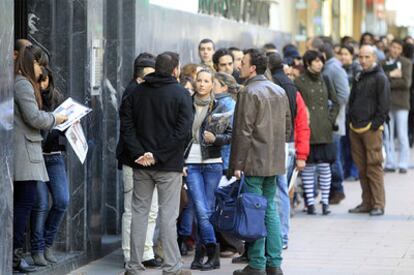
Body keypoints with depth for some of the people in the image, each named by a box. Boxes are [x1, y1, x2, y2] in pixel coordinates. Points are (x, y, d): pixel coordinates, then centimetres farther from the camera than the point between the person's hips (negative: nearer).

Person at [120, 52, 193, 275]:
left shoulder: (137, 92, 7)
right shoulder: (181, 94, -7)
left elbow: (126, 123, -1)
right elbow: (183, 130, -15)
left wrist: (138, 152, -7)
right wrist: (159, 155, -13)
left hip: (141, 164, 4)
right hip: (169, 165, -4)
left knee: (139, 212, 9)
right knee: (168, 215, 0)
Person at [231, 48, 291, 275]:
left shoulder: (249, 93, -13)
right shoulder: (280, 92, 13)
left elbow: (243, 132, -15)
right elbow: (287, 127, 18)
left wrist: (237, 164, -12)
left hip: (254, 162, -8)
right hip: (275, 162, 8)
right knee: (270, 210, 13)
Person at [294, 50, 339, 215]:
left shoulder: (324, 80, 10)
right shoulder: (299, 82, -2)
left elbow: (335, 103, 18)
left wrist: (331, 119, 8)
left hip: (324, 131, 3)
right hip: (307, 131, -3)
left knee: (324, 166, 2)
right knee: (308, 167, 0)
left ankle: (325, 201, 8)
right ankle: (310, 202, 5)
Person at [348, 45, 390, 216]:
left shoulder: (380, 78, -6)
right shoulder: (358, 77, 17)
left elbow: (384, 105, -9)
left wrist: (375, 125, -12)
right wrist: (351, 120, 13)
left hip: (371, 129, -7)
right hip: (355, 129, 7)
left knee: (374, 167, -7)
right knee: (362, 168, 9)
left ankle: (378, 204, -5)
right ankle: (367, 203, 15)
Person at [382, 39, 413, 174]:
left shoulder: (406, 63, 2)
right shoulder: (383, 64, 10)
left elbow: (406, 83, -10)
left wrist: (387, 83, -10)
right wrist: (391, 75, -15)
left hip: (401, 103, -3)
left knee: (402, 135, -2)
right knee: (387, 135, 5)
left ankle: (403, 164, 3)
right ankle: (390, 163, 12)